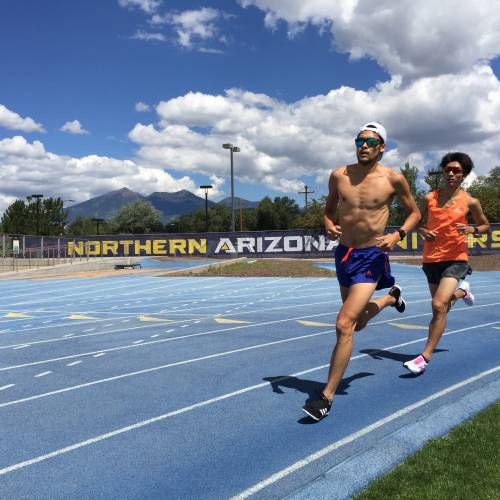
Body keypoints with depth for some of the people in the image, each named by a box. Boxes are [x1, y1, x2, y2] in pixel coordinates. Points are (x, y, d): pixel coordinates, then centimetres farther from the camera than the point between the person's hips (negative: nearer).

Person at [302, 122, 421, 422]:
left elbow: (414, 212, 6)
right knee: (358, 323, 23)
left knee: (345, 325, -17)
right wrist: (329, 225, -9)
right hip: (344, 253, 5)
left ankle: (327, 396, -5)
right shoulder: (339, 176, 1)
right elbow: (329, 210, 14)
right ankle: (391, 297, 57)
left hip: (371, 257, -5)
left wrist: (398, 235, -12)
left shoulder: (393, 179, -7)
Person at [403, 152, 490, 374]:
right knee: (442, 305, 18)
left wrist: (471, 229, -11)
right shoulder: (430, 198, 3)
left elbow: (485, 225, 11)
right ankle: (462, 291, 54)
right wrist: (423, 231, -9)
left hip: (456, 259, -4)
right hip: (431, 259, 4)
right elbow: (417, 222, 14)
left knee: (439, 305, -20)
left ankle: (425, 357, -12)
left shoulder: (470, 202, -2)